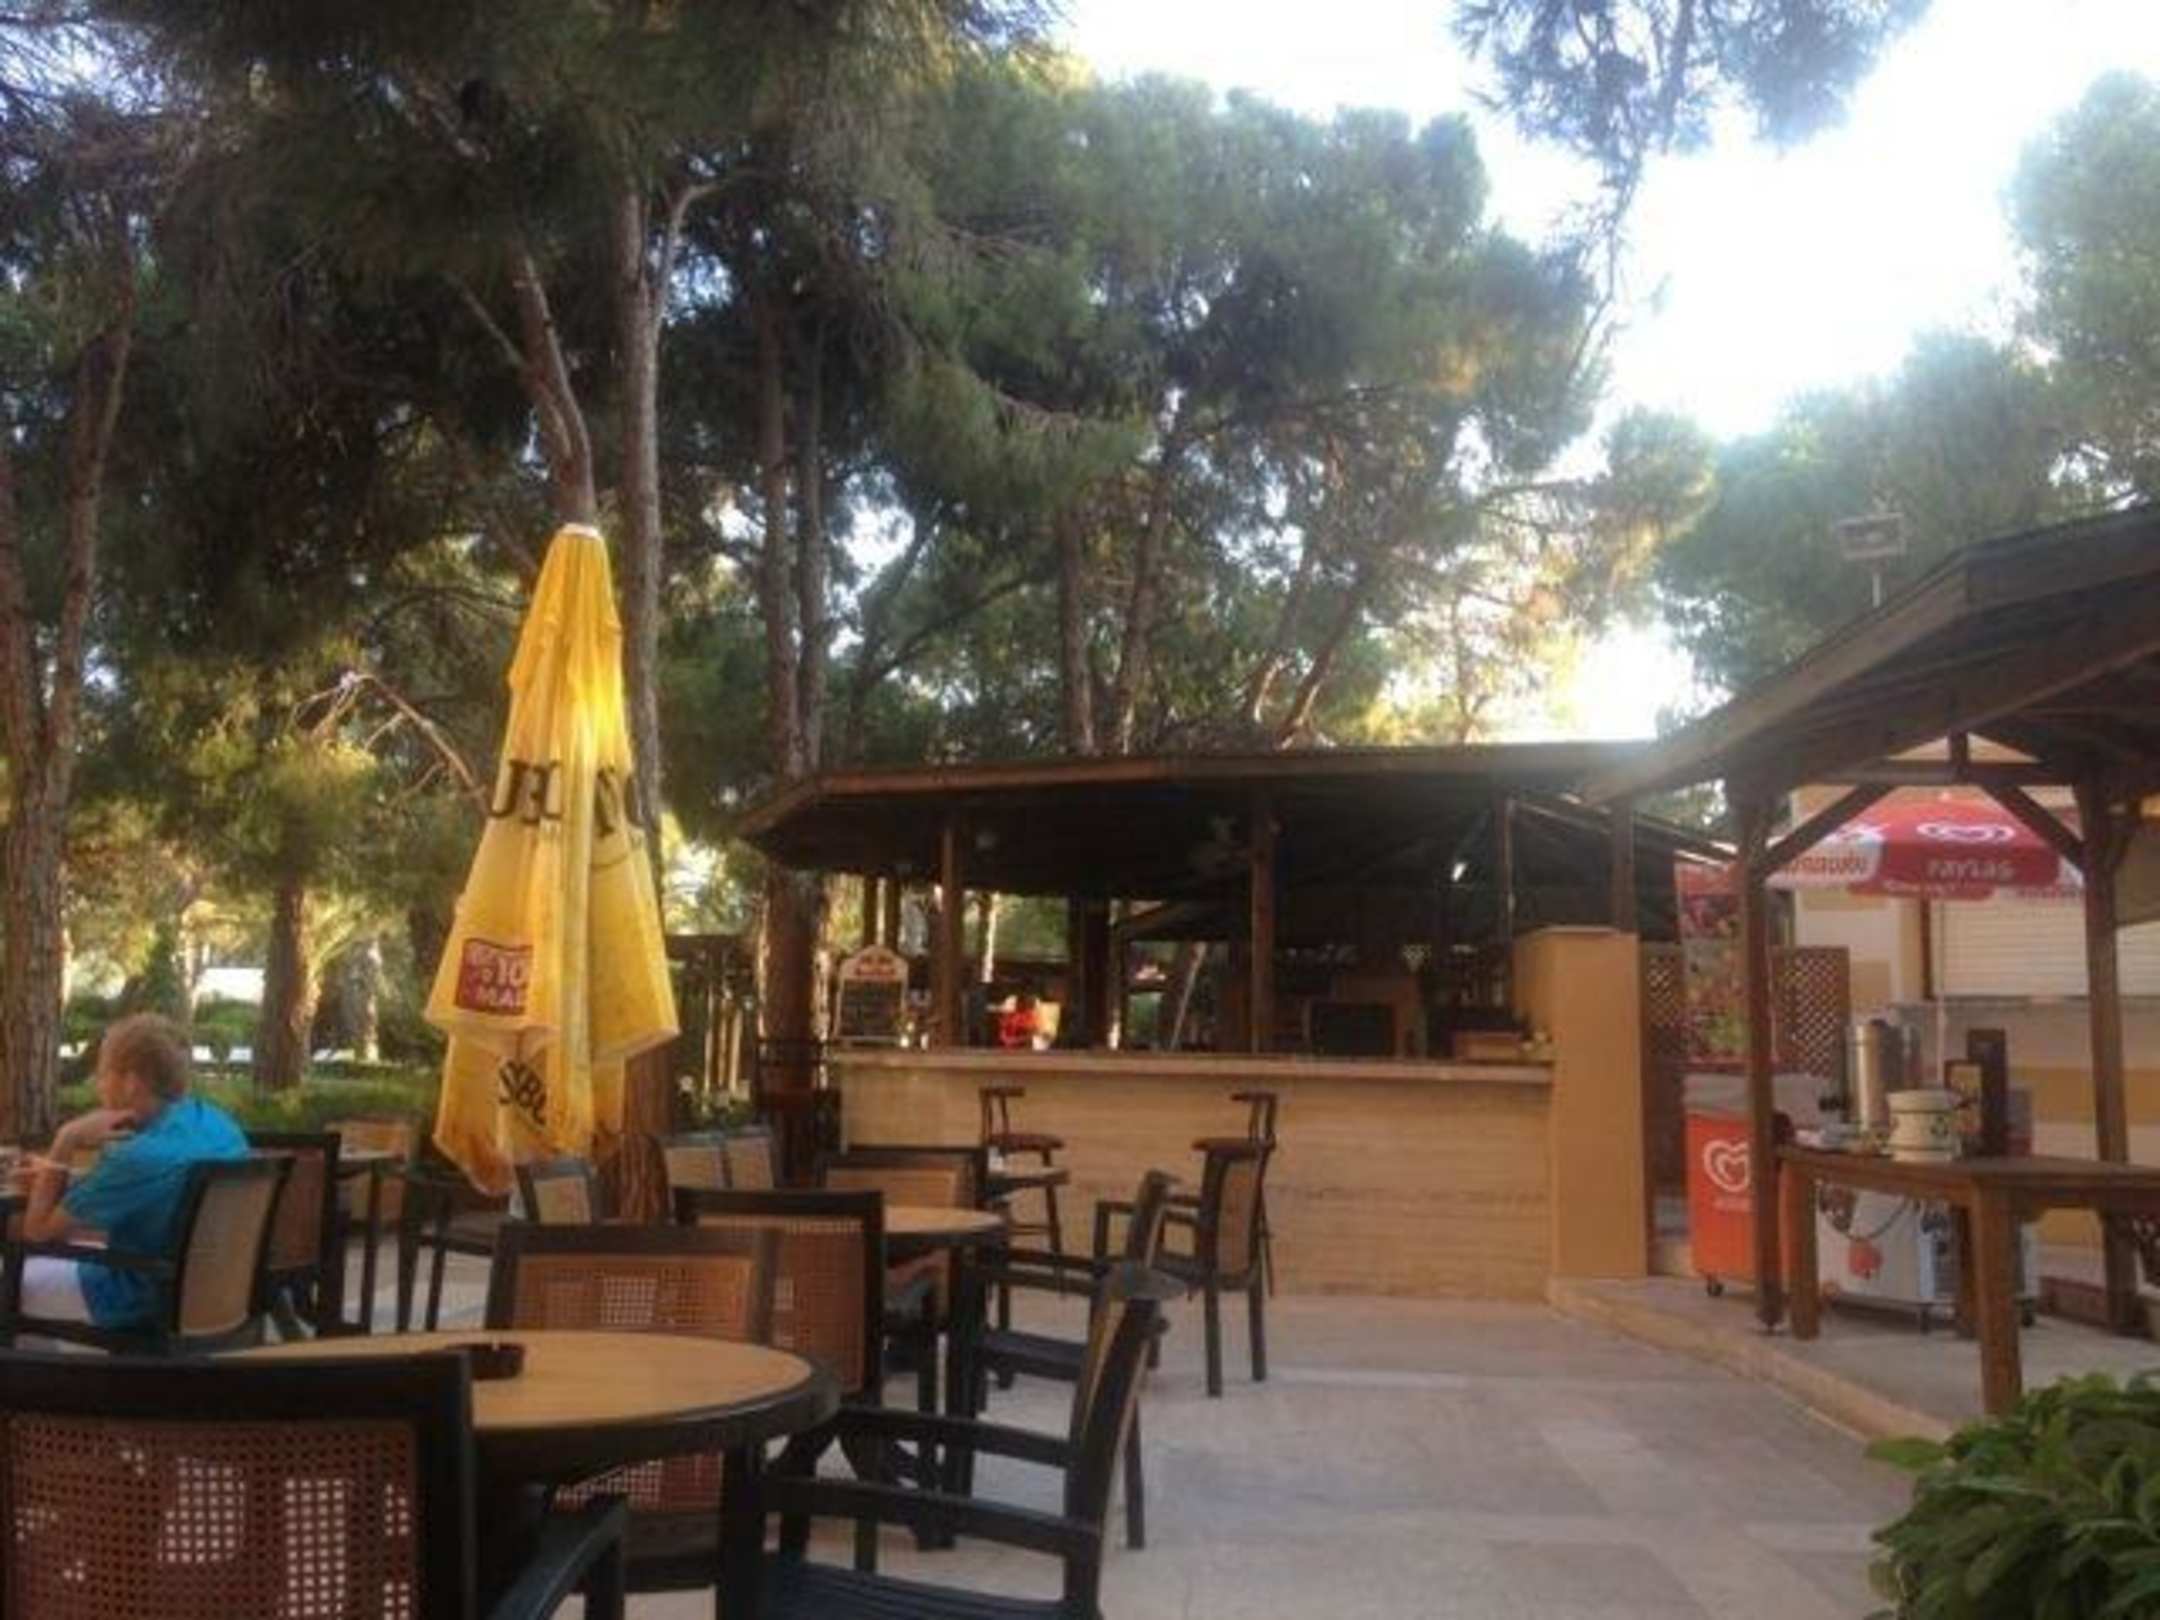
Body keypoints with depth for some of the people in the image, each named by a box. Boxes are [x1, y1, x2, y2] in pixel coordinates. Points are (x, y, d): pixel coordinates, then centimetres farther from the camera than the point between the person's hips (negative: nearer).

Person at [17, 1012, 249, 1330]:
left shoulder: (139, 1157, -28)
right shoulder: (217, 1121, -4)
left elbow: (37, 1229, -15)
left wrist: (65, 1141, -15)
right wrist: (57, 1179, 9)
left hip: (146, 1306, -8)